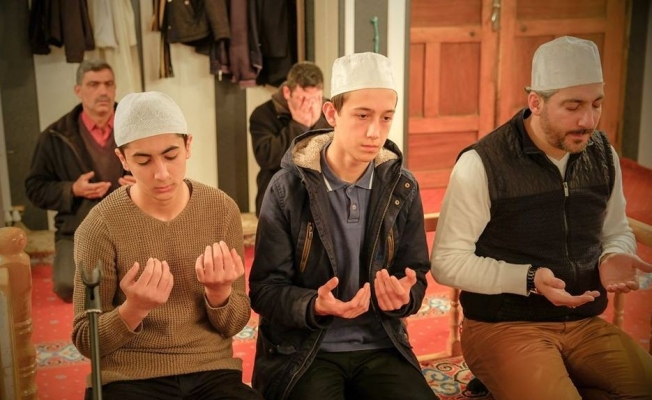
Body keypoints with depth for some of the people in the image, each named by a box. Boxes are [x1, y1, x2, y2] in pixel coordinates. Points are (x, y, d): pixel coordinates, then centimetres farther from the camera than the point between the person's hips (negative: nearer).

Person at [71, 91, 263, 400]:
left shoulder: (222, 211, -2)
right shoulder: (101, 226, -9)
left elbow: (233, 325, 3)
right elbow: (85, 341, -4)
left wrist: (218, 292, -17)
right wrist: (134, 308, -21)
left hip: (214, 372, 2)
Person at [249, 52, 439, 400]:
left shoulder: (403, 187, 2)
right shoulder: (288, 187, -8)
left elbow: (415, 273, 7)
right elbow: (265, 288, -7)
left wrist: (404, 297, -16)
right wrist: (315, 306, -26)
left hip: (380, 347, 3)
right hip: (301, 350, -3)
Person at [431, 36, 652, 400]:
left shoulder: (604, 155, 5)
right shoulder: (482, 165, -14)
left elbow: (616, 231, 19)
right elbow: (447, 261, -11)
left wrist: (614, 258, -6)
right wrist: (529, 279, -23)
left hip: (585, 324, 6)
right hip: (504, 327, -5)